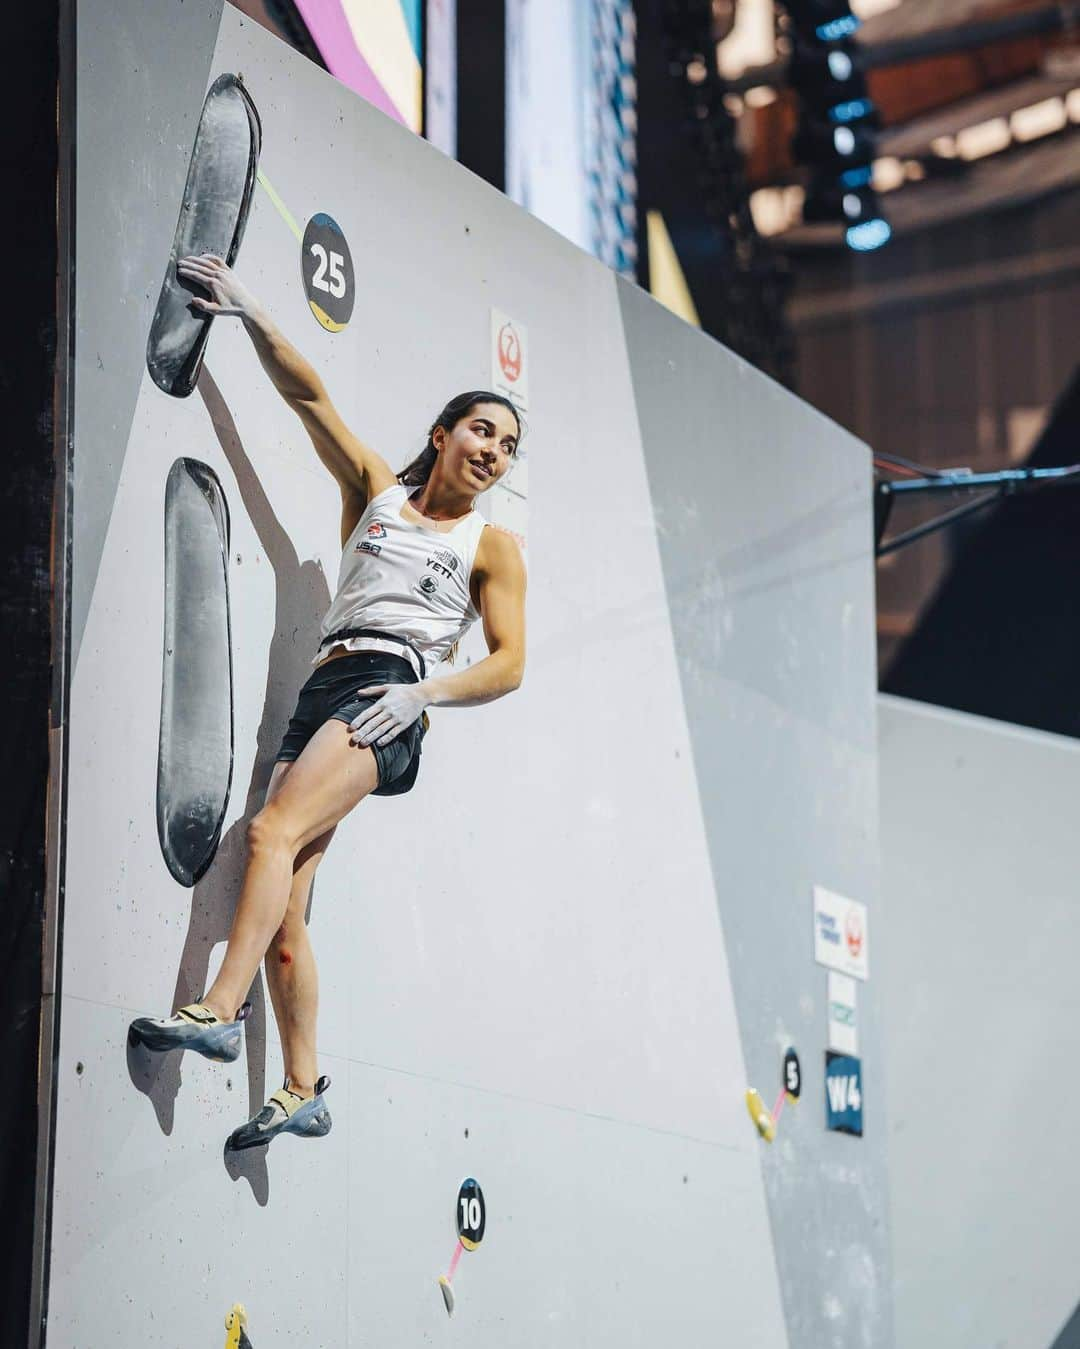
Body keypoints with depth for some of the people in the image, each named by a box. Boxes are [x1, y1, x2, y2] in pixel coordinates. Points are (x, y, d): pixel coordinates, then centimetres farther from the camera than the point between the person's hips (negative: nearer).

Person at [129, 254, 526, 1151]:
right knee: (285, 913, -6)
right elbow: (308, 396, 16)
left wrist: (427, 691, -11)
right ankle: (304, 1092, -4)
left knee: (274, 833, -28)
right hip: (323, 692, 4)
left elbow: (509, 664, 4)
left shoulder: (493, 546, 12)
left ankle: (221, 1010, -37)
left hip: (390, 698, -4)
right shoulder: (376, 490, 21)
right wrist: (253, 318, 6)